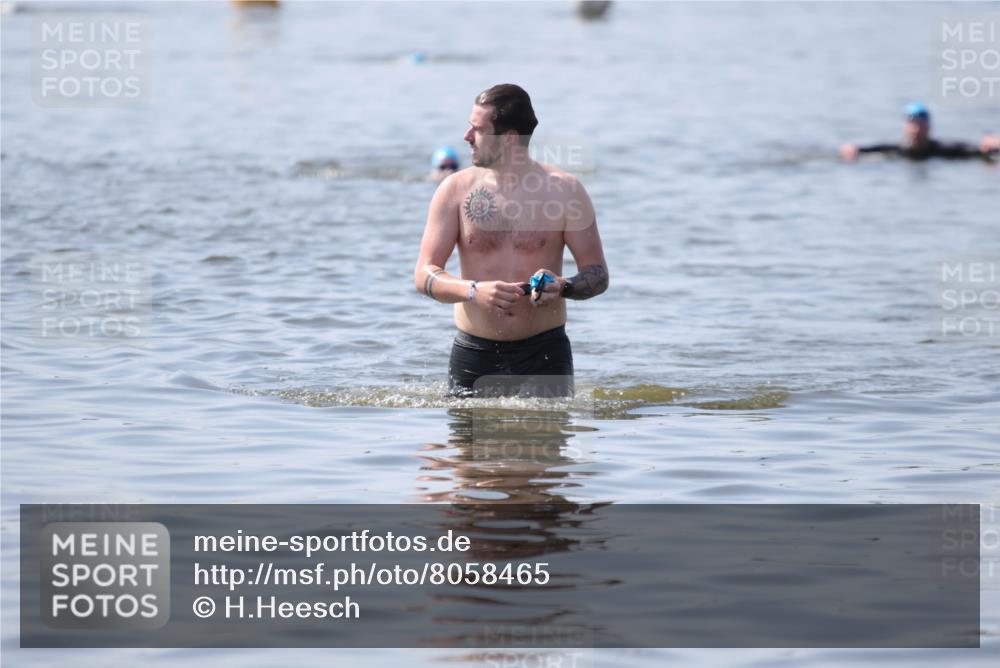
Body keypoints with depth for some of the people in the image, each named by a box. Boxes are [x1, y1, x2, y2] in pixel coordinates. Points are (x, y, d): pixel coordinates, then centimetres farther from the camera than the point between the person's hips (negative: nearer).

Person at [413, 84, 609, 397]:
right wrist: (474, 290, -22)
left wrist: (562, 287, -21)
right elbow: (424, 275, -2)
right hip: (474, 355, 2)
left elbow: (598, 274, 1)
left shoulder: (564, 190, -2)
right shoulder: (456, 190, 1)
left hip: (544, 352, -2)